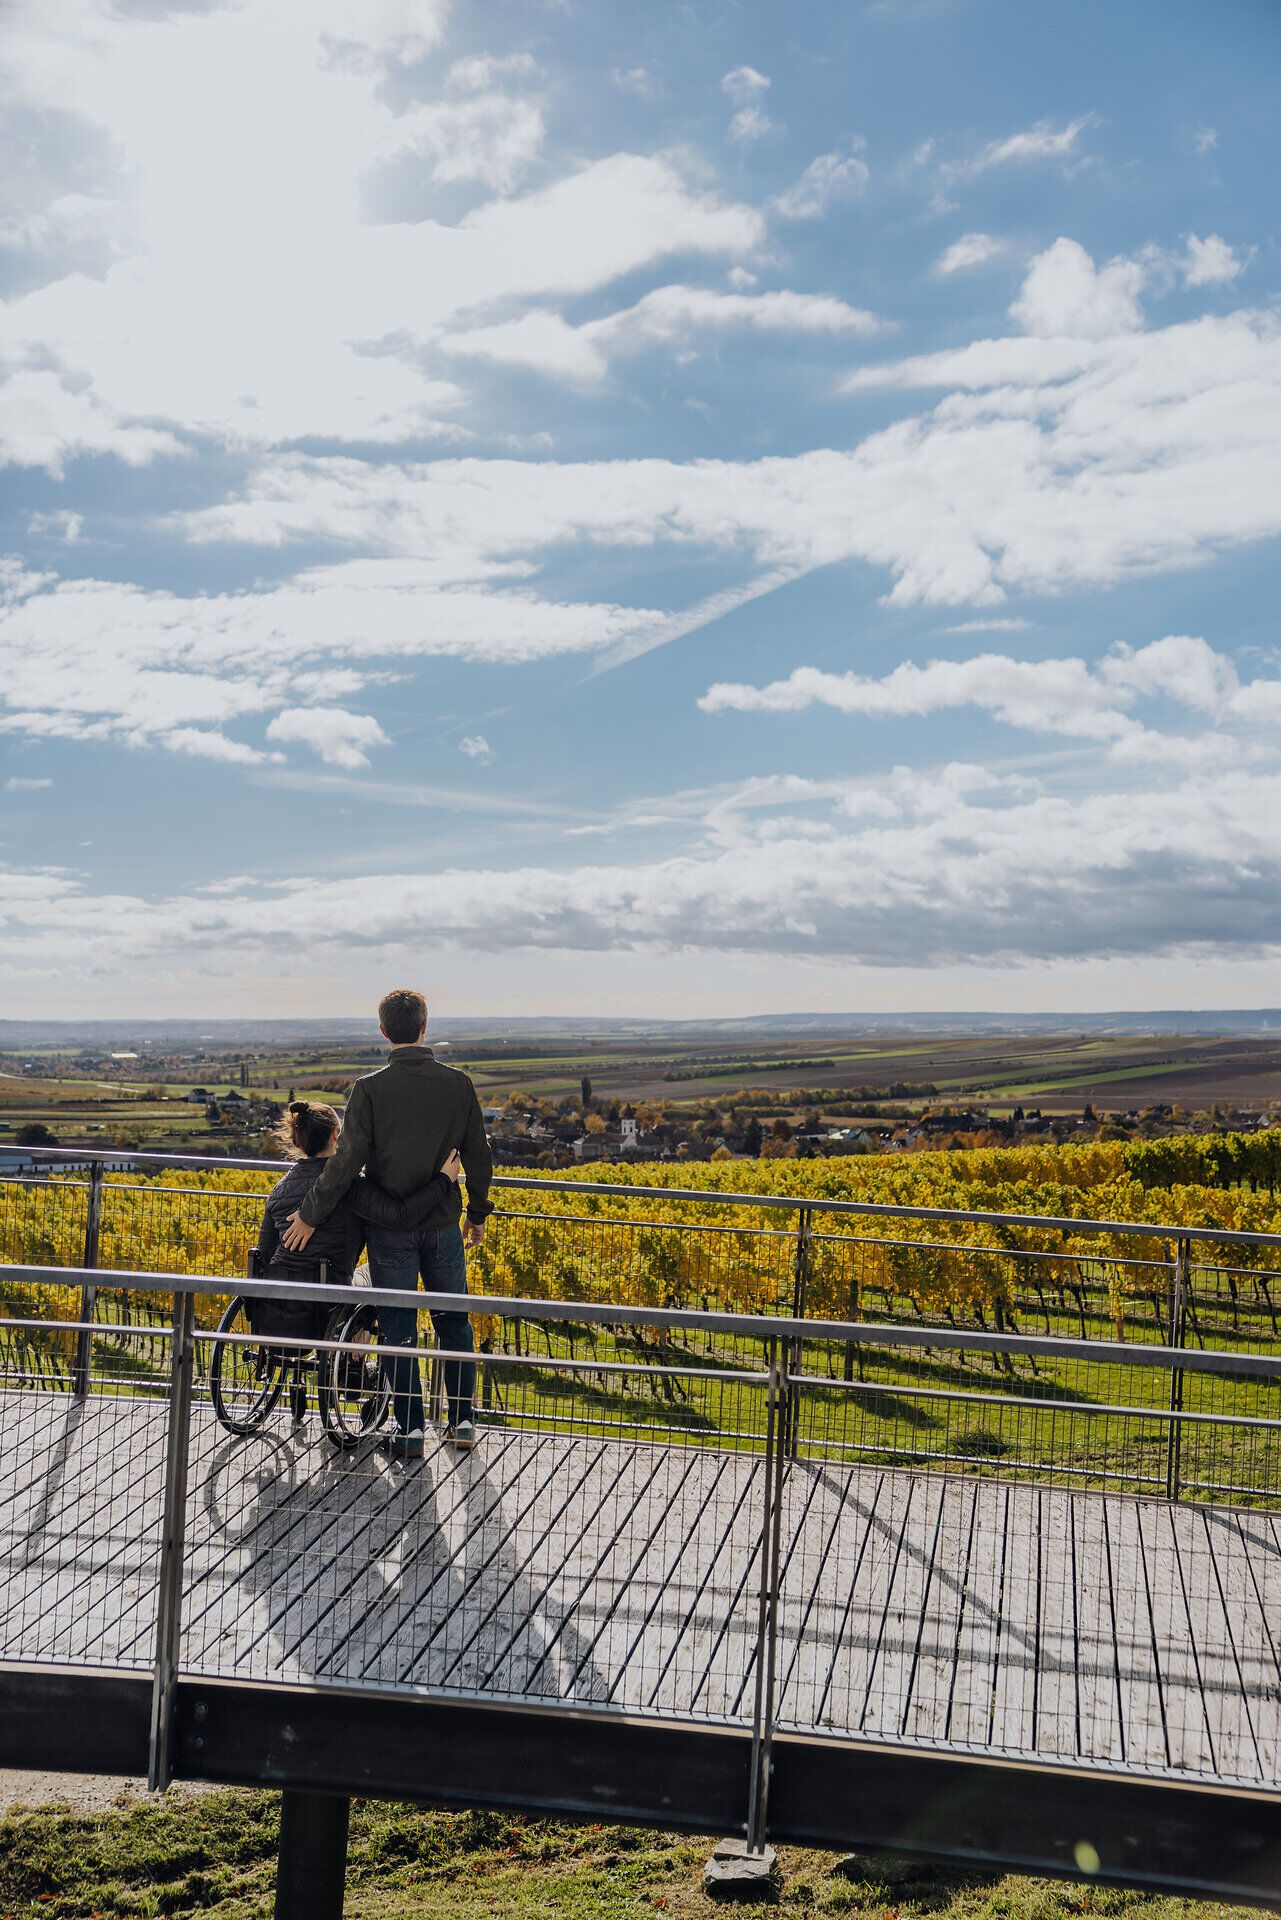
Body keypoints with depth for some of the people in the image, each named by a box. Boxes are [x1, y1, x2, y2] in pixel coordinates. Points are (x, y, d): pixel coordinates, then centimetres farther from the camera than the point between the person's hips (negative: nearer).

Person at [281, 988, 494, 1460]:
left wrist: (310, 1216, -5)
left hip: (390, 1228, -3)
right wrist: (478, 1214, 16)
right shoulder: (458, 1084, -3)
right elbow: (479, 1159, 3)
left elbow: (347, 1161, -15)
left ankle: (411, 1430, 10)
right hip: (443, 1223, 3)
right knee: (453, 1321, 15)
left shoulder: (371, 1089, -13)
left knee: (398, 1327, 6)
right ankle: (462, 1421, 20)